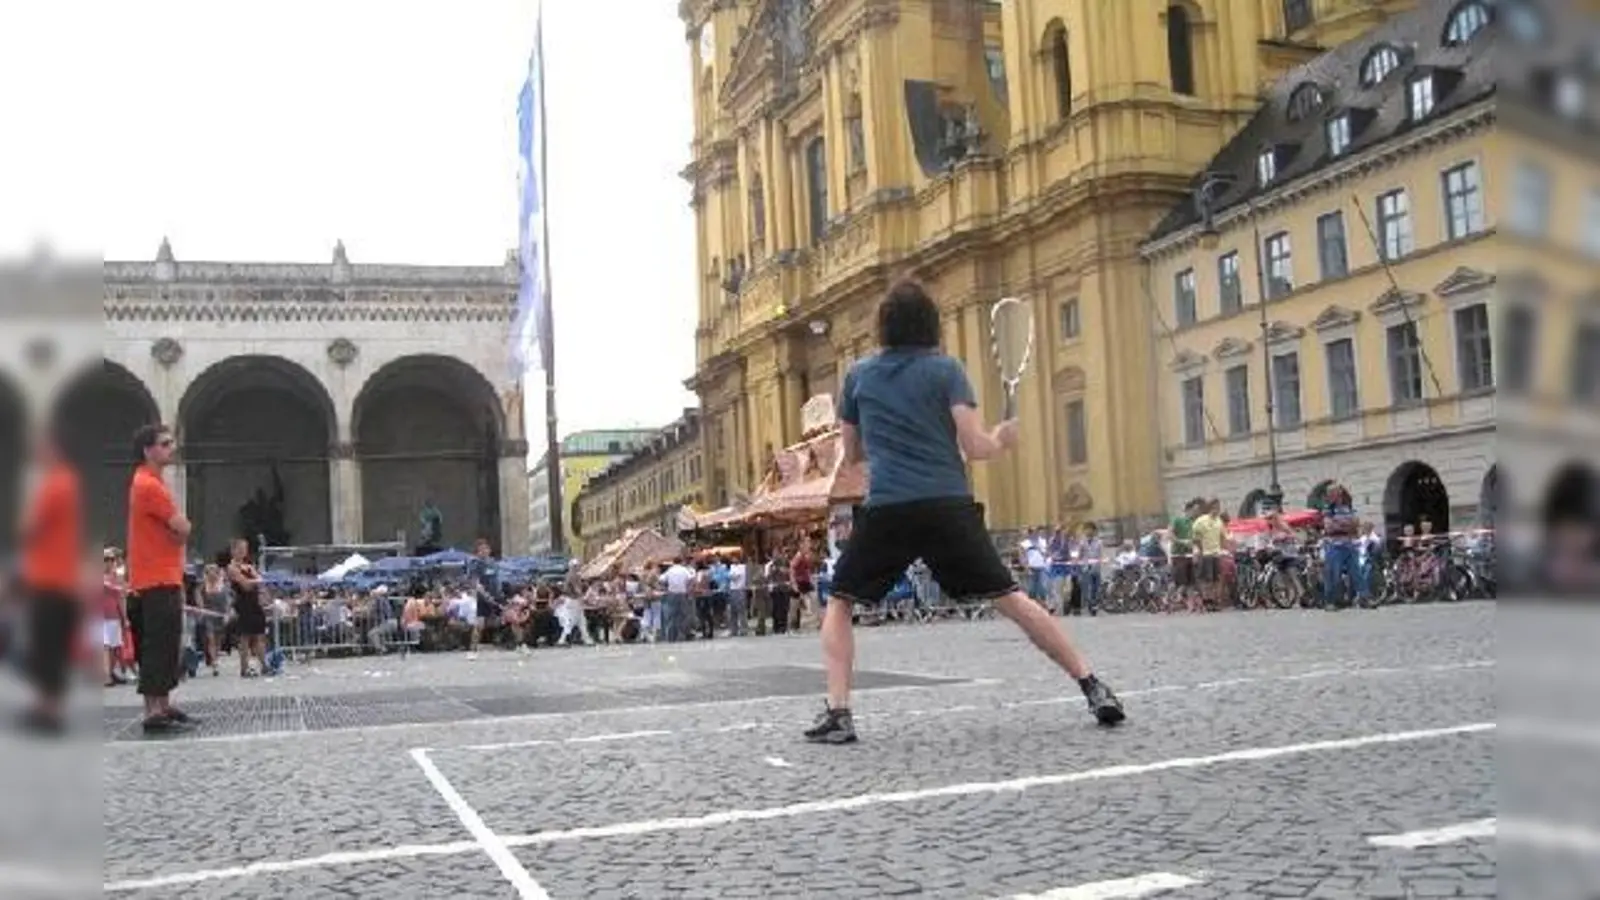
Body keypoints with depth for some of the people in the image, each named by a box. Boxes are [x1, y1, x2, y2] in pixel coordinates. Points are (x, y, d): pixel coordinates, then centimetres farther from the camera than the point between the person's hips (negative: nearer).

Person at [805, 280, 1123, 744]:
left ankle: (837, 712, 1)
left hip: (886, 509, 0)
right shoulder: (946, 369, 7)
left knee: (839, 603, 16)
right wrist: (1002, 439, 19)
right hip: (949, 505, 0)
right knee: (1011, 598, 8)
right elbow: (975, 447, -1)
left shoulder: (858, 376, 13)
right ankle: (1092, 686, 7)